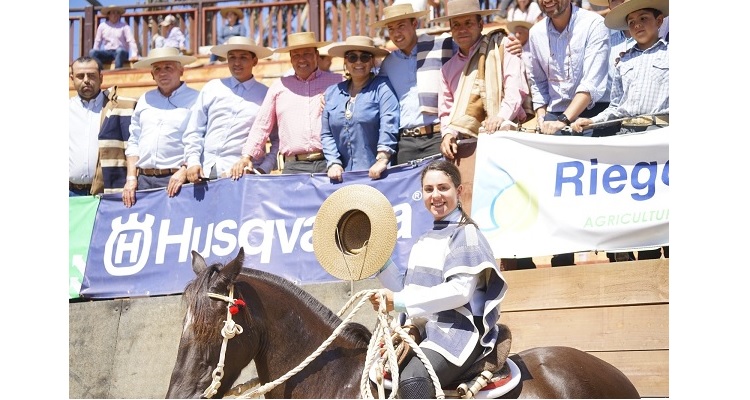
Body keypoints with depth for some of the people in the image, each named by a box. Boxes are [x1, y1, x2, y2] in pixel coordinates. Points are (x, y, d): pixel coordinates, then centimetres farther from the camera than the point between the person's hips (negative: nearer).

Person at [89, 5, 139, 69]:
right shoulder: (102, 26, 13)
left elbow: (131, 41, -3)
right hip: (107, 52, 3)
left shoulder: (124, 26, 6)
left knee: (120, 51, -38)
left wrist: (134, 55, -17)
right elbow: (97, 41, 17)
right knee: (92, 52, -24)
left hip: (121, 52, -3)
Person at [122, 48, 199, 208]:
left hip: (175, 180, -5)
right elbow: (133, 143, 20)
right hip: (143, 180, 5)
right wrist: (131, 178, 9)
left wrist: (184, 171, -16)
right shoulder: (145, 100, 20)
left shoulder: (195, 100, 3)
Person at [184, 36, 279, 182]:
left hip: (242, 175, -2)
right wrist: (193, 162, 3)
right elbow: (194, 131, 16)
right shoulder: (211, 89, 16)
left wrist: (263, 169, -2)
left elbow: (278, 140, 10)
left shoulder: (266, 95, 10)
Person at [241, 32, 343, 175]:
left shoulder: (336, 82, 12)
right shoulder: (279, 87, 19)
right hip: (293, 167, 2)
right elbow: (262, 125, 19)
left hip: (328, 163, -2)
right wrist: (247, 156, 10)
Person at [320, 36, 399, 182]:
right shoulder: (332, 93, 17)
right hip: (343, 174, 4)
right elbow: (326, 134, 15)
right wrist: (333, 163, 0)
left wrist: (382, 159, -21)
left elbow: (389, 126, -10)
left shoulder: (382, 87, 3)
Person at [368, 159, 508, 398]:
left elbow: (461, 290, -15)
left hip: (457, 330, -8)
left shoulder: (465, 234, -2)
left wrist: (400, 302, -19)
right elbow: (409, 291, 23)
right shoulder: (425, 243, 23)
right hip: (421, 331, 8)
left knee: (412, 380, -34)